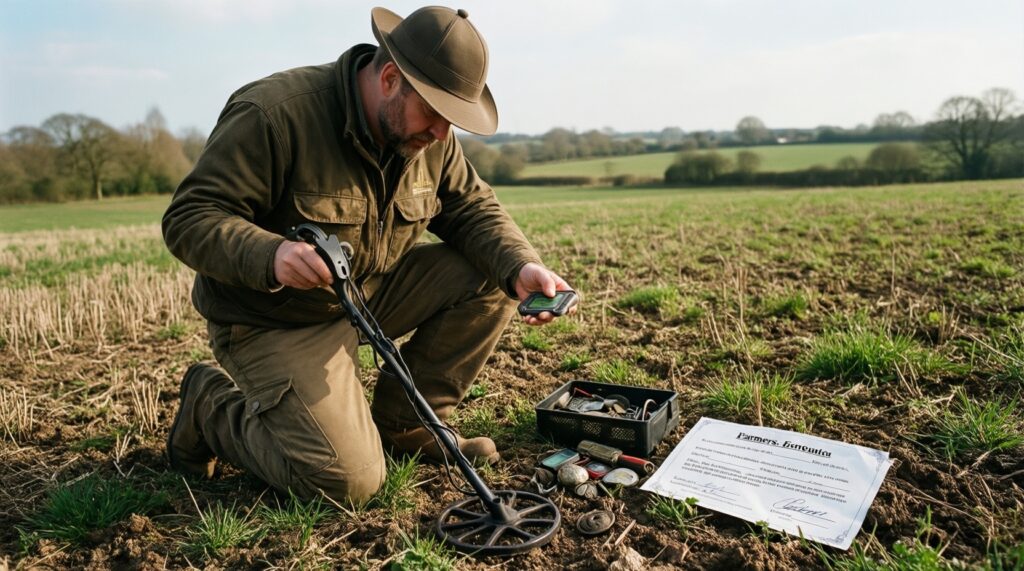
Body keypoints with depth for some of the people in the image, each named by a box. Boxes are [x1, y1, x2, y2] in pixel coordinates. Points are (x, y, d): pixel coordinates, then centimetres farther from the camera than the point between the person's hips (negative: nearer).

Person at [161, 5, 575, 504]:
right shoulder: (273, 114, -23)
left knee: (488, 277, -10)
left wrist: (521, 268, -21)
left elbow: (472, 209, 0)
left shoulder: (429, 136, -3)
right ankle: (213, 406, 9)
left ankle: (403, 424, 3)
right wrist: (270, 255, -43)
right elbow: (187, 220, -23)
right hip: (274, 323, -6)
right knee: (349, 481, -17)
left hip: (369, 294, 7)